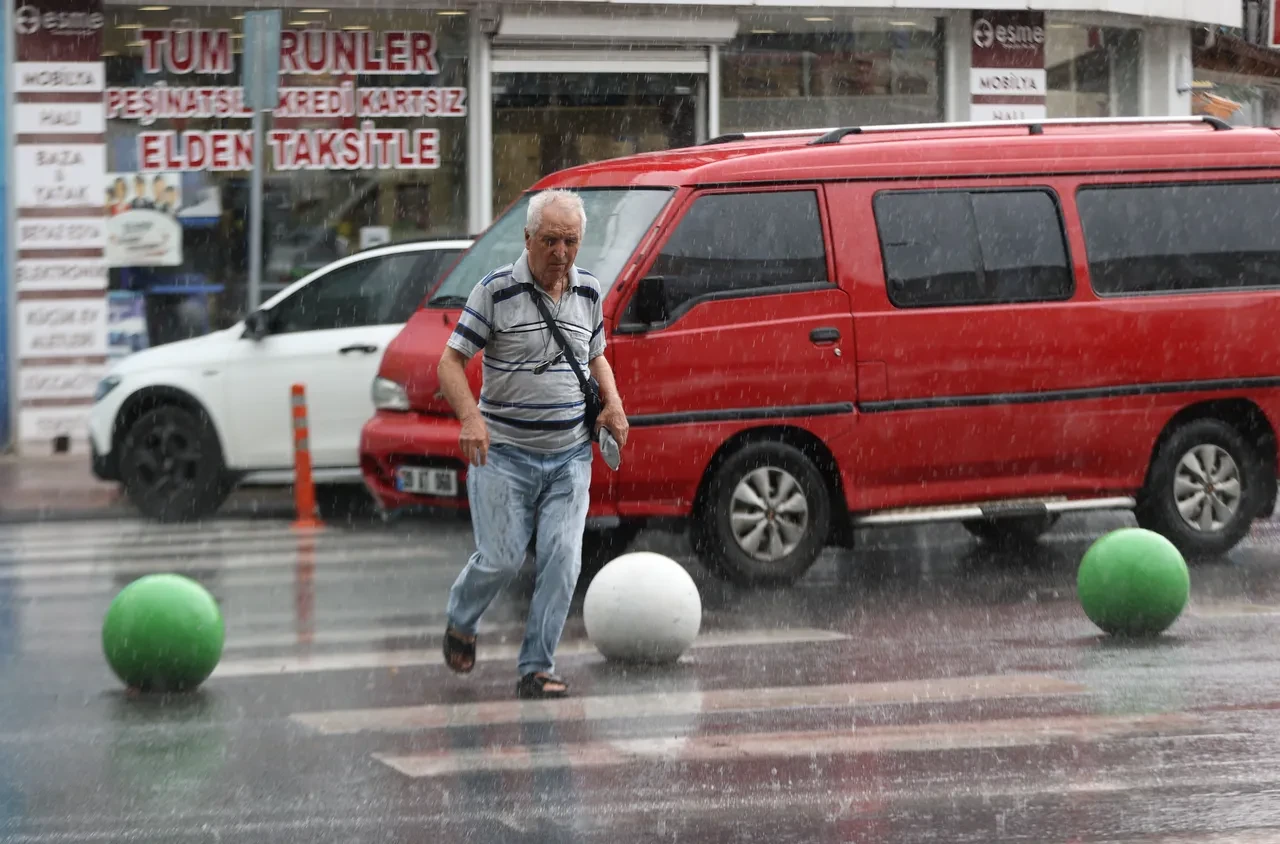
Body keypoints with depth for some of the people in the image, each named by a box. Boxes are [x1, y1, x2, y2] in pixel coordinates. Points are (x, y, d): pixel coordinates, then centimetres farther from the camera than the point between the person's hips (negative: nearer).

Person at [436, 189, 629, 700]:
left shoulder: (588, 293, 7)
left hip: (570, 456, 4)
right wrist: (470, 417, -24)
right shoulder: (496, 291, -8)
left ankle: (536, 669, 1)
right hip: (503, 452, -4)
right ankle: (460, 624, 27)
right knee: (501, 559, -5)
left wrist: (612, 404, 4)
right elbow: (451, 362, -6)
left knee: (561, 561, -7)